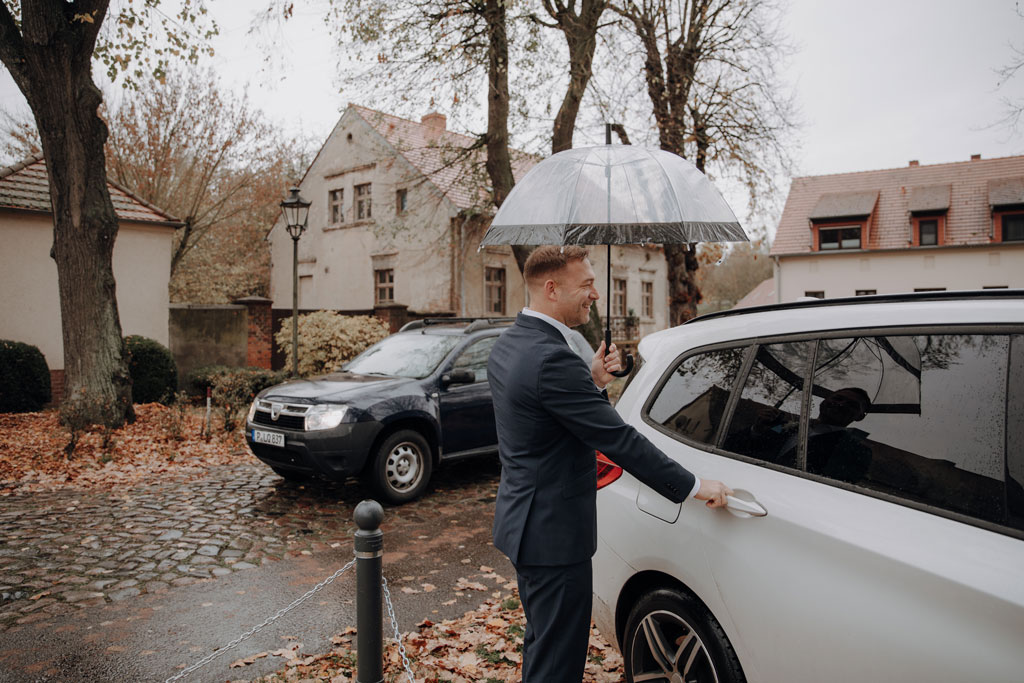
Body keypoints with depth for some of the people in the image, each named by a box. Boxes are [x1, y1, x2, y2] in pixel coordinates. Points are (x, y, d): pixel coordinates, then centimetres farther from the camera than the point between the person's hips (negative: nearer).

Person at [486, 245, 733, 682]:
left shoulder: (507, 346, 6)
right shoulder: (551, 358, -26)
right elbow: (618, 439, -25)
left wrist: (593, 382, -1)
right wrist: (694, 487, -17)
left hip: (522, 521, 10)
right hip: (554, 534, -10)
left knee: (542, 643, 27)